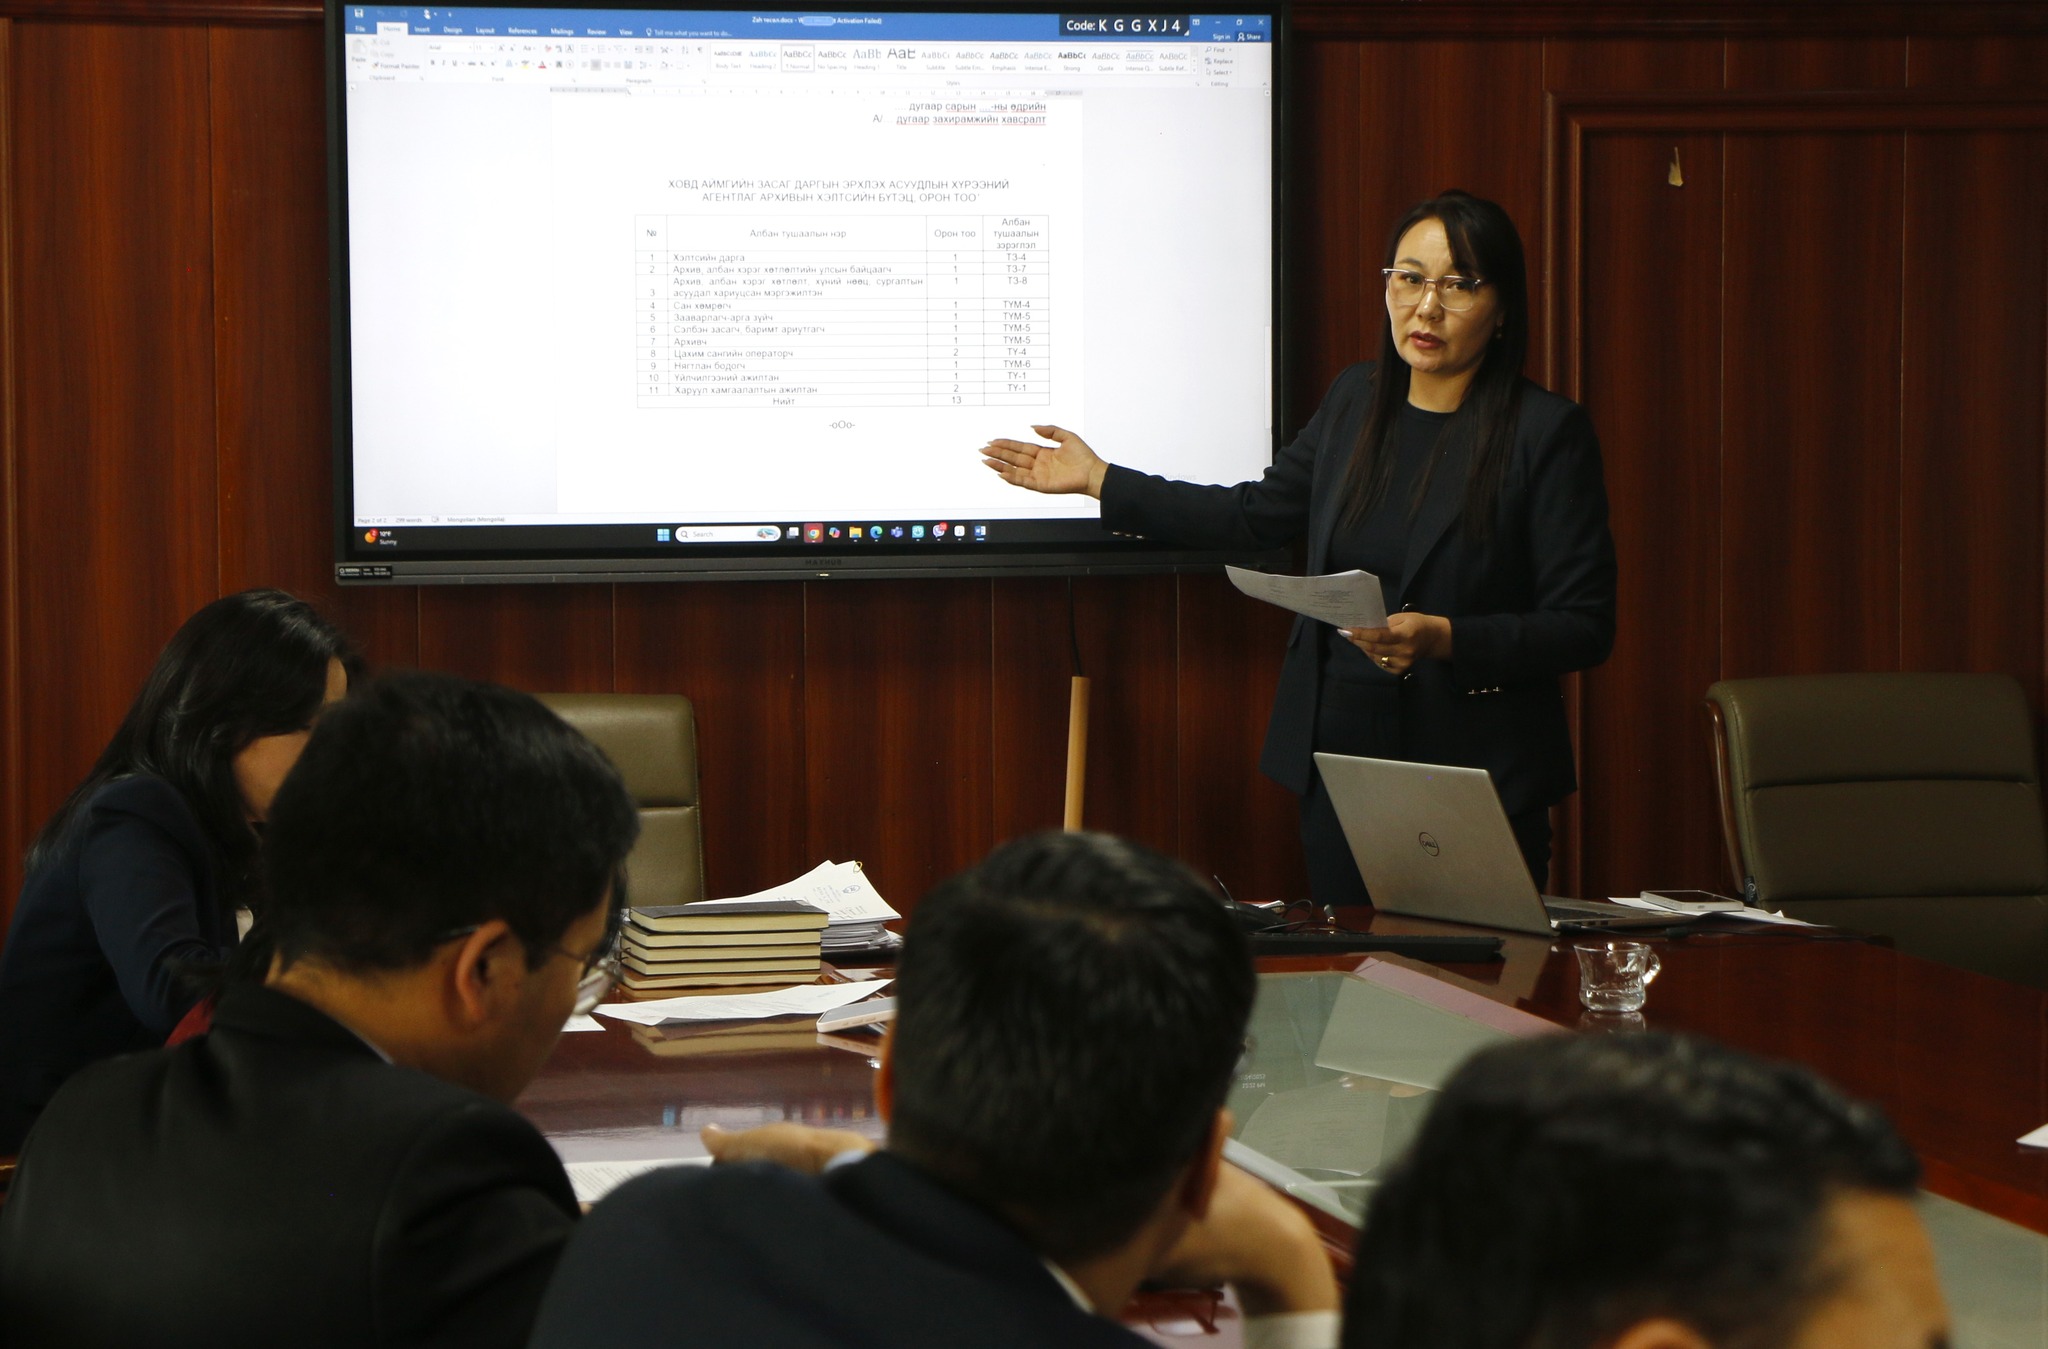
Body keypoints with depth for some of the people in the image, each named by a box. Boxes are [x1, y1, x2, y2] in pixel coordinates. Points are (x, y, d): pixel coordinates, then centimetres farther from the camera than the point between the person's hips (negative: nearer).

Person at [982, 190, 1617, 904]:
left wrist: (1443, 639, -24)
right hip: (1339, 764, 5)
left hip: (1477, 779, -5)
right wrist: (1099, 480, 22)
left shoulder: (1549, 434, -8)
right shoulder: (1356, 400, 10)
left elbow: (1584, 629, -11)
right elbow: (1255, 515, 22)